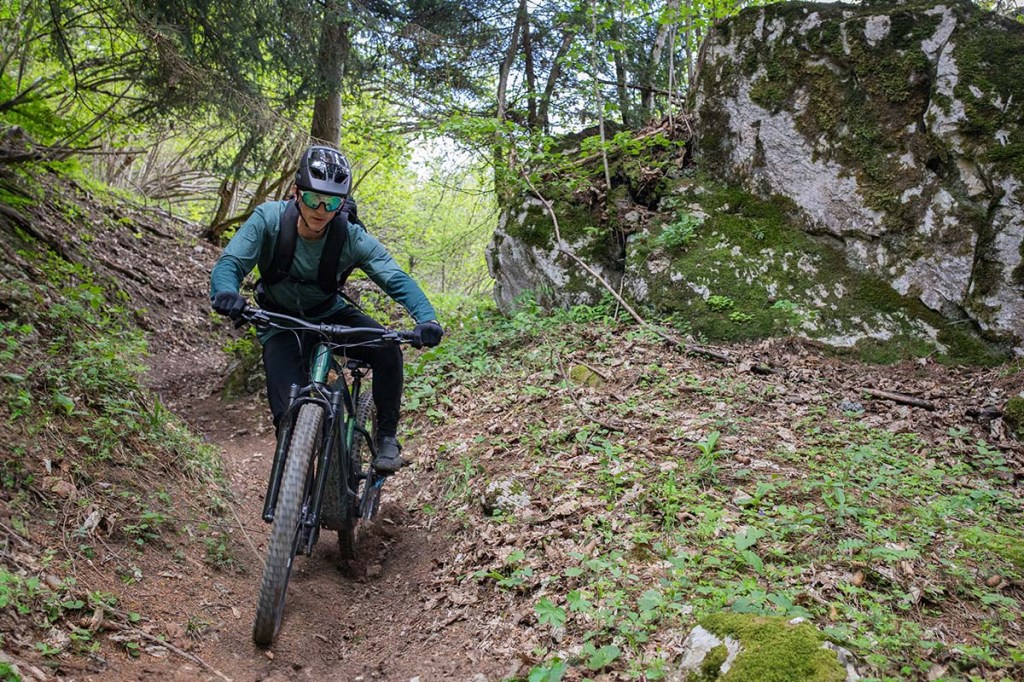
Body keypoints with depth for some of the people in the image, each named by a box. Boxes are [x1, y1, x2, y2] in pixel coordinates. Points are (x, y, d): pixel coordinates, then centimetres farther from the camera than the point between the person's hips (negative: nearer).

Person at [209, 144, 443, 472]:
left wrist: (426, 318, -50)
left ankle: (386, 436, -5)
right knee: (289, 412, -17)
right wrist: (226, 293, -53)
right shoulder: (269, 218, -24)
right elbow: (230, 262, -28)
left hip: (328, 313, 1)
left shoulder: (352, 237, -24)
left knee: (387, 349, -26)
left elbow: (396, 278, -31)